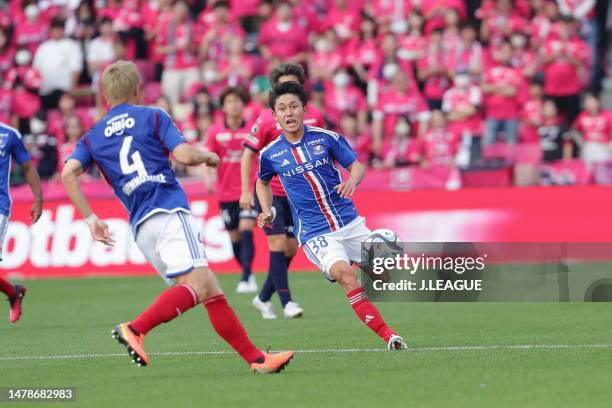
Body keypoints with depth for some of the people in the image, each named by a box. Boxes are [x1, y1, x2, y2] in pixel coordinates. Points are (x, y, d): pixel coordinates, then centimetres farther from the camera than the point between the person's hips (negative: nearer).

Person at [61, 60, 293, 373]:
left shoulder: (93, 137, 19)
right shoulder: (152, 116, 9)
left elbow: (68, 174, 2)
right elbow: (184, 155, -5)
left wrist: (90, 219, 5)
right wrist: (208, 156, 16)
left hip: (140, 226, 6)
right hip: (168, 211, -6)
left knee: (210, 290, 6)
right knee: (197, 284, -20)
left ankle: (255, 358, 2)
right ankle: (135, 329, -37)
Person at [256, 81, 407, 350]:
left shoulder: (326, 137, -1)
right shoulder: (270, 154, -1)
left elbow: (357, 165, 5)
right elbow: (262, 183, 20)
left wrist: (352, 181, -16)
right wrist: (267, 212, 5)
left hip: (350, 222, 3)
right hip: (315, 234, -3)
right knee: (345, 273, -28)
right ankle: (388, 337, -29)